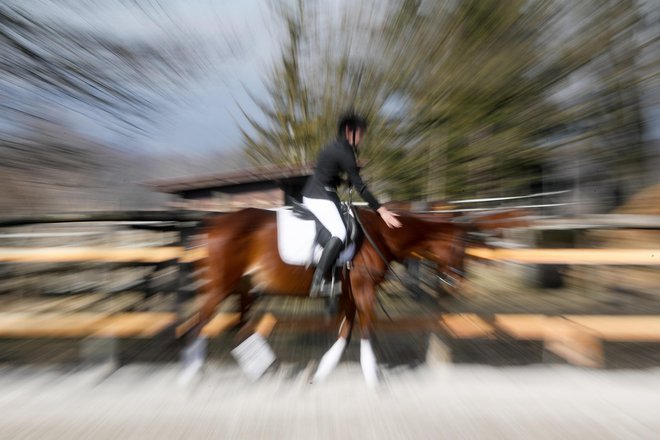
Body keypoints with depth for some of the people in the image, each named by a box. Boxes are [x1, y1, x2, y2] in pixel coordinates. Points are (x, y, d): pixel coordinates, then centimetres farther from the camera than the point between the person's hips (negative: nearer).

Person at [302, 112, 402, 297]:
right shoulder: (344, 152, -18)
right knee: (339, 233, -23)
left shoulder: (336, 147, 11)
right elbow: (359, 185, -22)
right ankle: (318, 279, -21)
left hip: (320, 194, 11)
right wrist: (380, 209, -22)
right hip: (318, 197, -11)